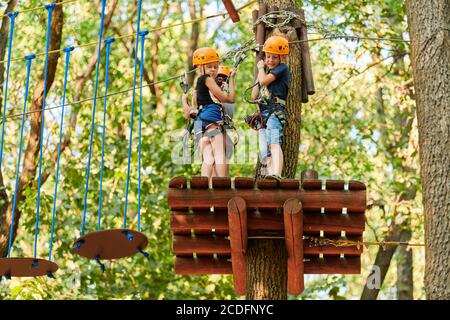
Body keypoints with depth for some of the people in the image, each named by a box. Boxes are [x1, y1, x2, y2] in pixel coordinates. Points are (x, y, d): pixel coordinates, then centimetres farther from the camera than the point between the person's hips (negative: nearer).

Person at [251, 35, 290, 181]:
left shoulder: (282, 68, 2)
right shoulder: (267, 73, 26)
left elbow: (264, 81, -11)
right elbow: (254, 96, 21)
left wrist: (261, 68, 10)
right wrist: (260, 72, 20)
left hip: (275, 111, -9)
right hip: (263, 113, 9)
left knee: (274, 143, -29)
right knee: (265, 151, 0)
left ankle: (276, 174, -45)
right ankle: (271, 173, -5)